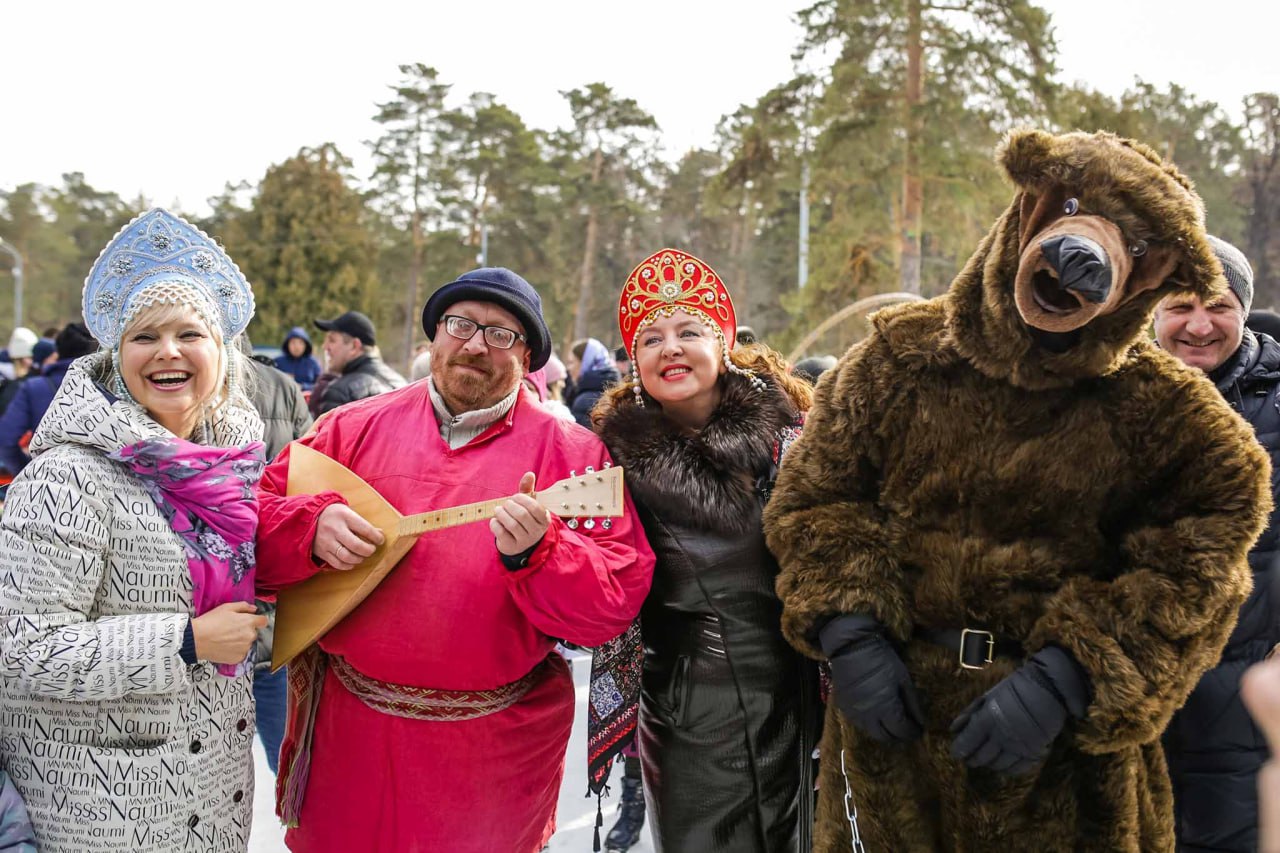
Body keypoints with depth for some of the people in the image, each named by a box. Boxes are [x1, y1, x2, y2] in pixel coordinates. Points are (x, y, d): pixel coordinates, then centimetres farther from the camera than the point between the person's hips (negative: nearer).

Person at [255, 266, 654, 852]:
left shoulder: (573, 453, -3)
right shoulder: (354, 428, 5)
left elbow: (619, 601, -10)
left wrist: (536, 553, -26)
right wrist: (311, 525, -16)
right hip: (349, 734, 2)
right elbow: (248, 524, 4)